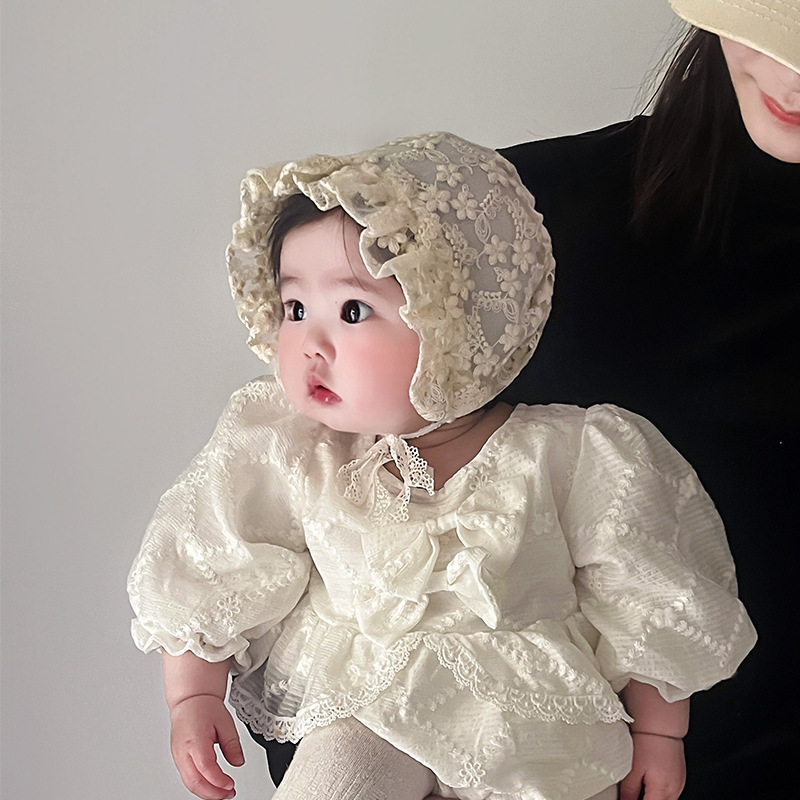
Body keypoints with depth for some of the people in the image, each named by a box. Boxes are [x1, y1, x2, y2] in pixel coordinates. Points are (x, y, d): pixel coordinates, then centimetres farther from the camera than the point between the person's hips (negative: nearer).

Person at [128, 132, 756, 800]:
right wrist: (194, 698, -1)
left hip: (536, 715, 0)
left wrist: (658, 730, 3)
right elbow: (209, 577, 2)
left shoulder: (565, 458, -17)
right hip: (364, 706, 1)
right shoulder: (287, 454, -11)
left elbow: (647, 603, -4)